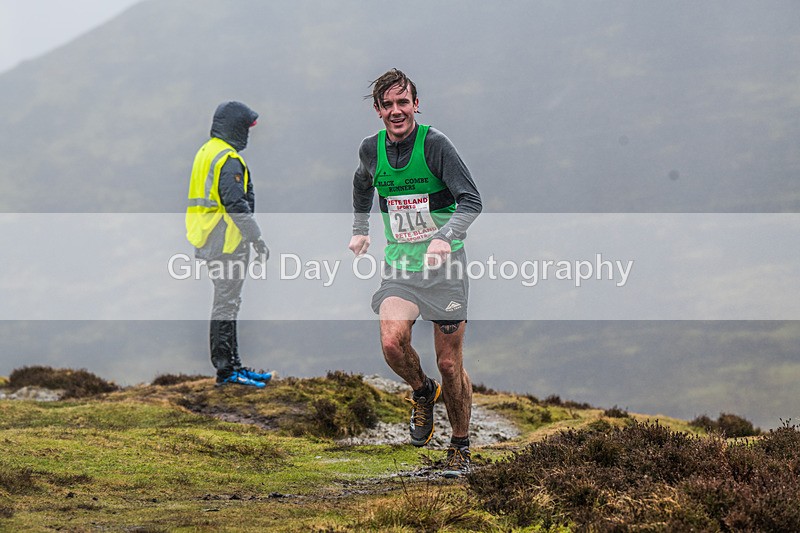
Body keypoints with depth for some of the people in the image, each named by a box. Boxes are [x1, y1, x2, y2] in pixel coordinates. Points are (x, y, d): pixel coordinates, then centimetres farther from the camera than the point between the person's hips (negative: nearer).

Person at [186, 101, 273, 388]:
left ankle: (232, 364, 21)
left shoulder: (206, 152, 15)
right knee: (226, 305, -6)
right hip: (228, 243, -10)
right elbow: (236, 206, -22)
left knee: (229, 303, 15)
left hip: (210, 242, 10)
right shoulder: (228, 160, -17)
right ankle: (225, 369, -4)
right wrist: (258, 240, -18)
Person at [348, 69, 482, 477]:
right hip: (400, 265, 3)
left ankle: (460, 445, 21)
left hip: (443, 264, -3)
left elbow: (471, 201, -18)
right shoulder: (372, 148, 3)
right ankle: (422, 392, 9)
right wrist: (360, 229, 26)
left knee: (449, 363, 1)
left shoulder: (434, 143, -13)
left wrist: (445, 237, -33)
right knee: (393, 342, -23)